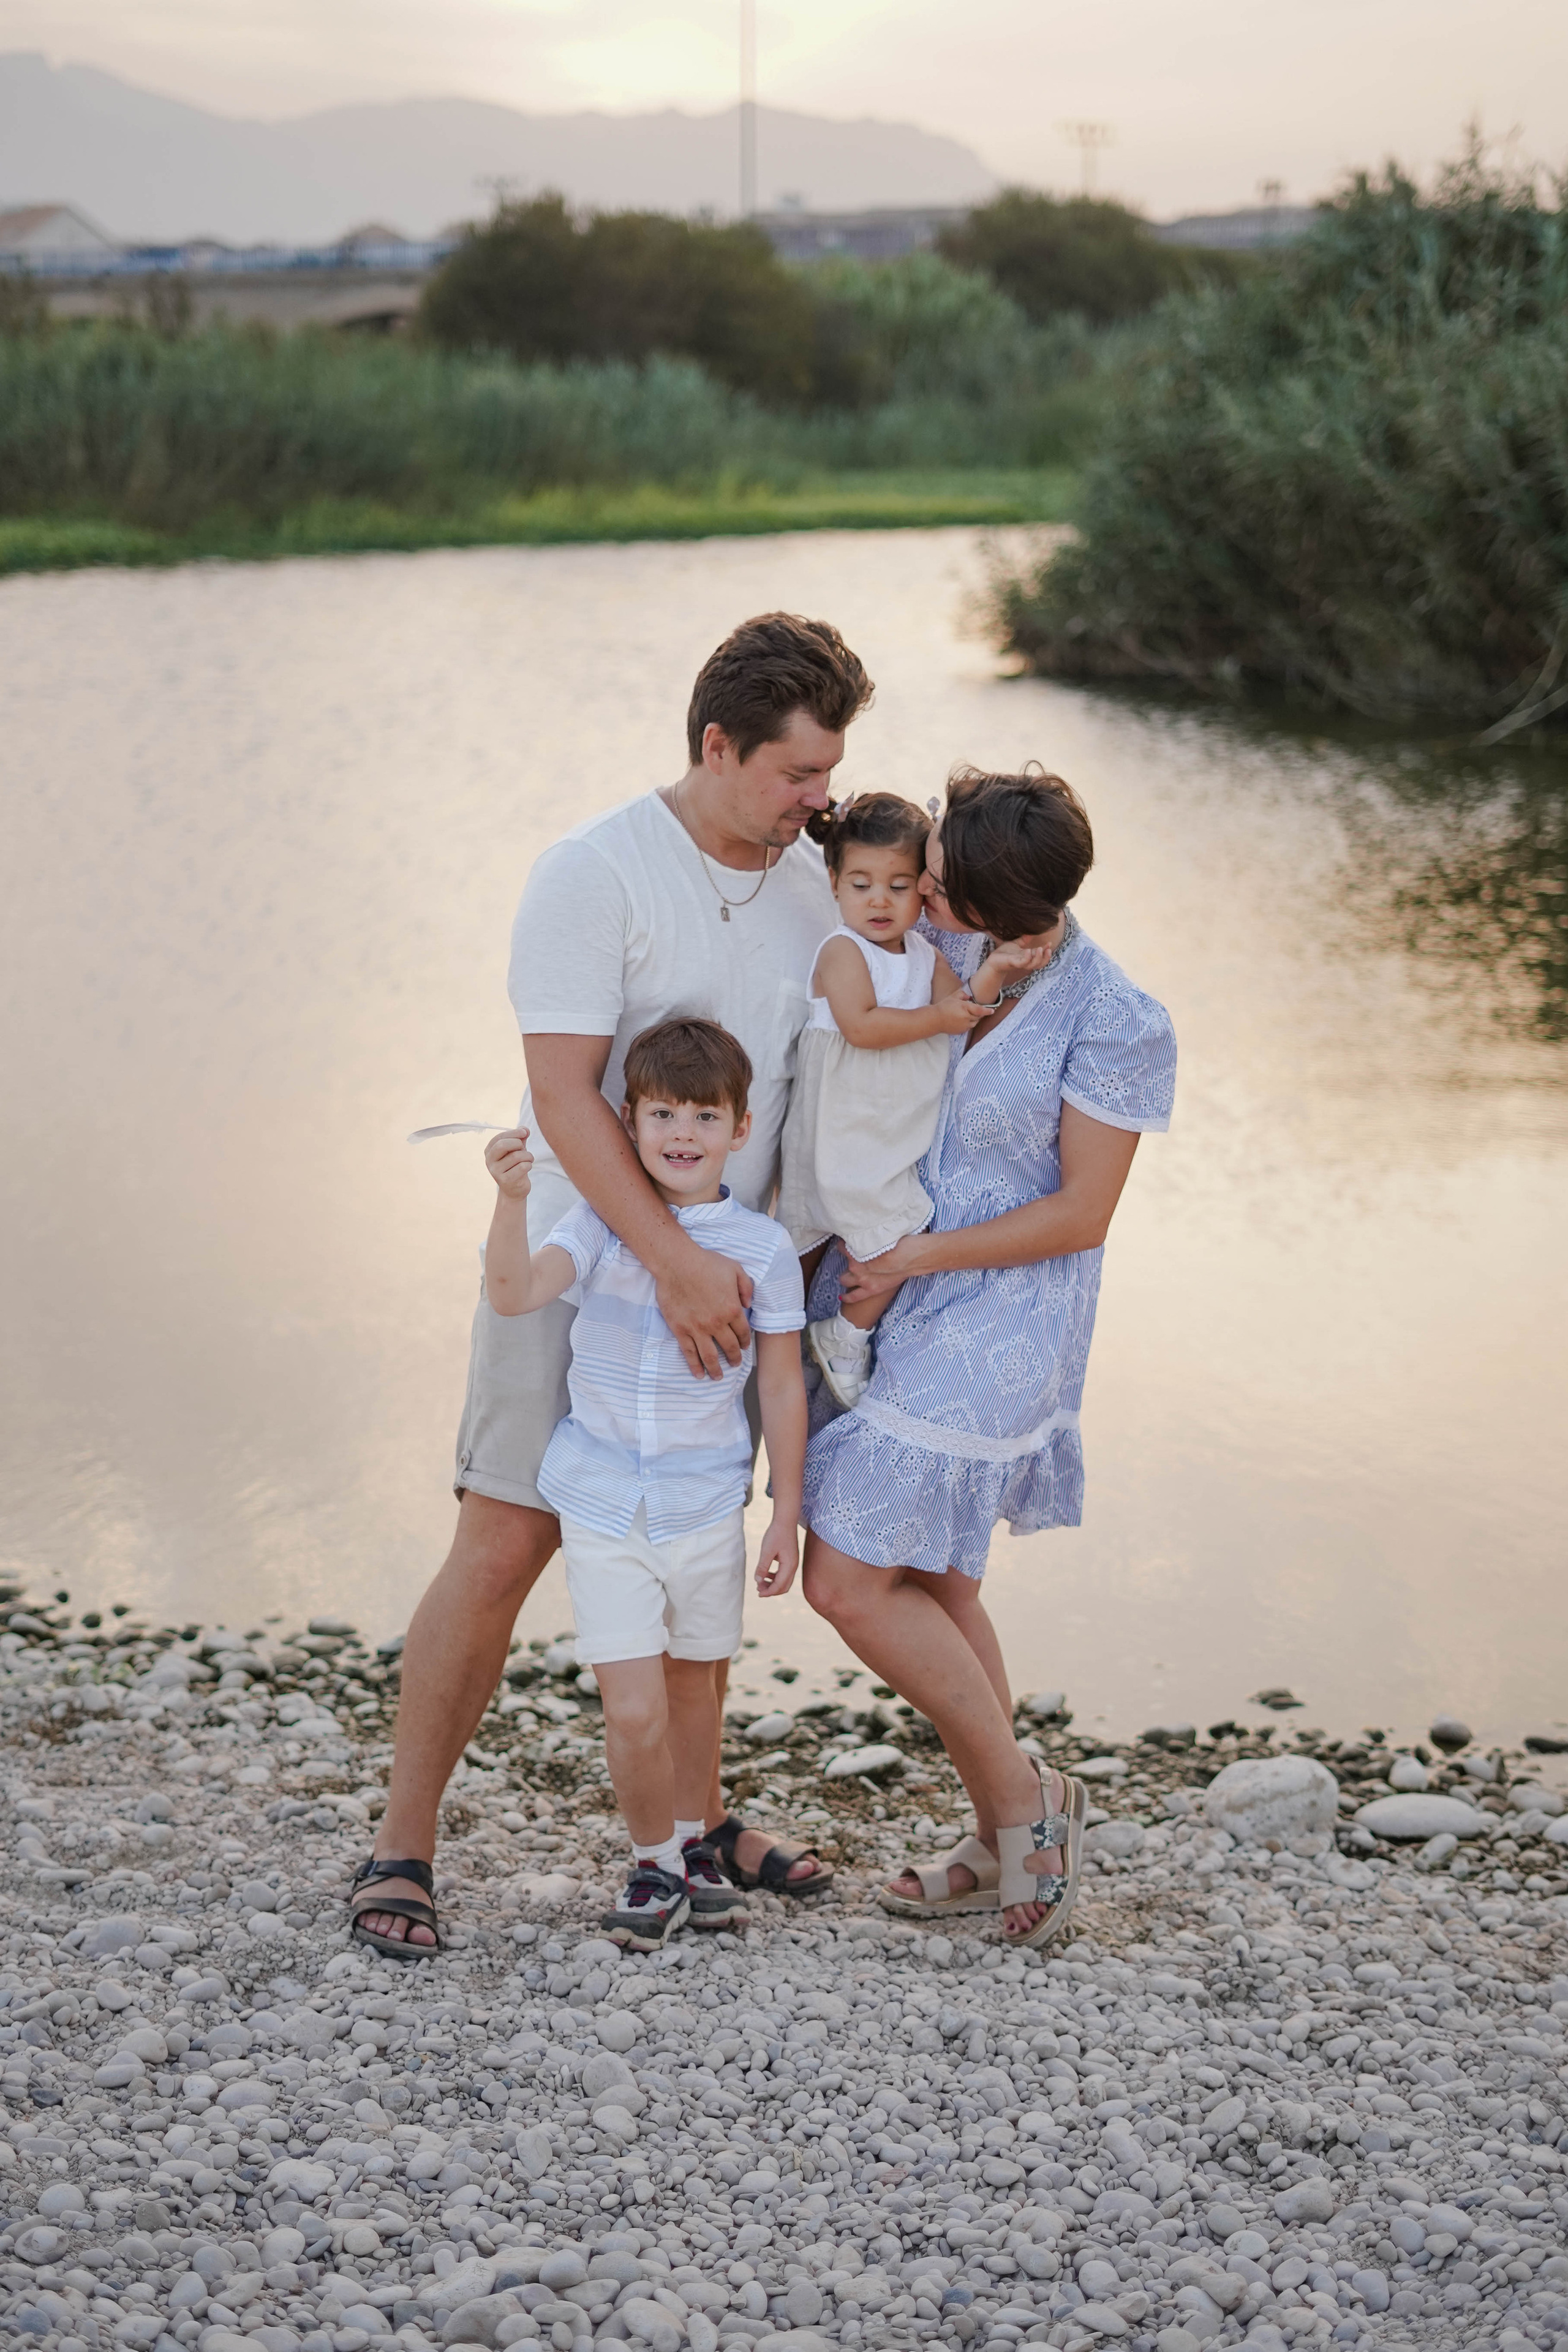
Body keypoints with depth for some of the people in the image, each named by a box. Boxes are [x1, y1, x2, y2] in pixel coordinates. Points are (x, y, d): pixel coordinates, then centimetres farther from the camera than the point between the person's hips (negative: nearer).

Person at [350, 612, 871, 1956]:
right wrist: (674, 1263, -25)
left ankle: (697, 1816, 29)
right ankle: (402, 1849, 3)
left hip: (723, 1271, 6)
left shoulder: (815, 886, 3)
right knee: (502, 1549, -6)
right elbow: (566, 1097, -20)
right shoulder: (595, 875, -15)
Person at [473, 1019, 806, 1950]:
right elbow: (515, 1294, -23)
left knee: (692, 1687, 18)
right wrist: (513, 1199, -39)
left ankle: (693, 1846, 40)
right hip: (602, 1506, -1)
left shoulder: (764, 1247, -6)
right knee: (633, 1710, -7)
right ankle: (653, 1865, 16)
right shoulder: (601, 1222, -7)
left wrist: (786, 1515, 4)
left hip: (706, 1507, 1)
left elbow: (783, 1387, 1)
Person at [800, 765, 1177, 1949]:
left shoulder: (1117, 1027, -16)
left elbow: (1082, 1215, -13)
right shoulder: (939, 958, 0)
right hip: (887, 1293, 7)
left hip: (993, 1321, -7)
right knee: (929, 1584, 13)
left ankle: (1022, 1797, 8)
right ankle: (1005, 1847, 27)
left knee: (850, 1580, -10)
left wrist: (915, 1258, -14)